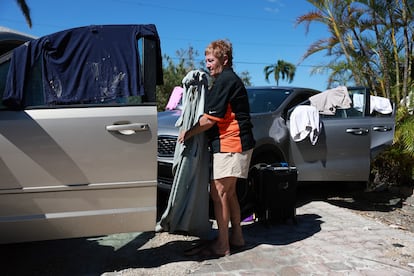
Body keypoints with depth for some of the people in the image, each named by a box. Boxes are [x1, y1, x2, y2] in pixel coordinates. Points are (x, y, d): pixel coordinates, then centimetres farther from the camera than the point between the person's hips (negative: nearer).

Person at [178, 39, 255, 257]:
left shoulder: (225, 81, -13)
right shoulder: (230, 80, 20)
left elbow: (211, 118, -17)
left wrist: (188, 133, -6)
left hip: (230, 144, -11)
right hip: (234, 143, 11)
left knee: (218, 192, -6)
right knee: (228, 192, 16)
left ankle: (222, 245, 1)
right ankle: (236, 236, 26)